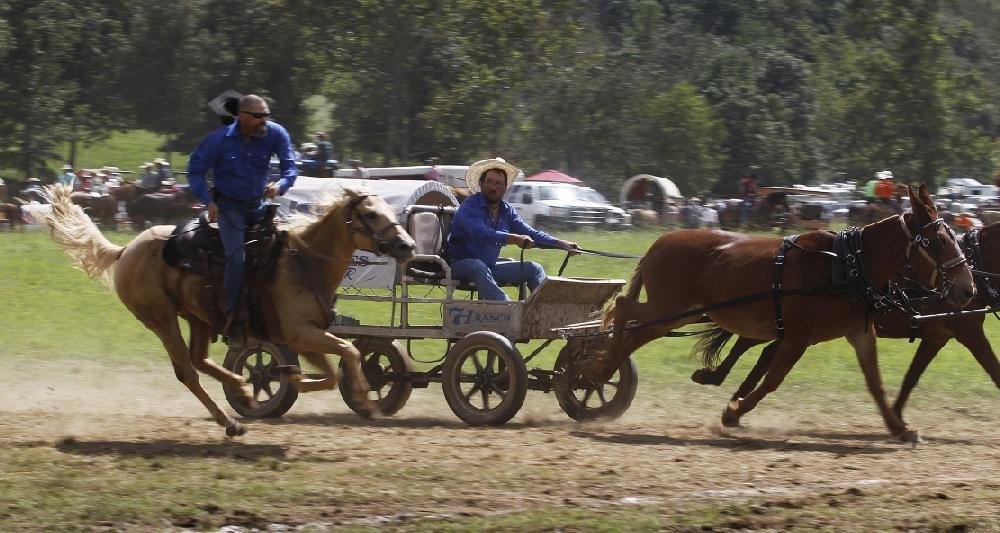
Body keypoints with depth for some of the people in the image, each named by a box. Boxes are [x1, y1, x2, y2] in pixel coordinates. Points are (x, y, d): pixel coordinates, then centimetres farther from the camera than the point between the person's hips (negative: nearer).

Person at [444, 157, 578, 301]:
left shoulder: (506, 211, 8)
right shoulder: (470, 207, -15)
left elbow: (530, 234, 13)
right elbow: (481, 234, -33)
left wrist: (560, 244, 1)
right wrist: (514, 239, -42)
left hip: (489, 267, 8)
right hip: (461, 265, -8)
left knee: (534, 269, 0)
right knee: (479, 267, -40)